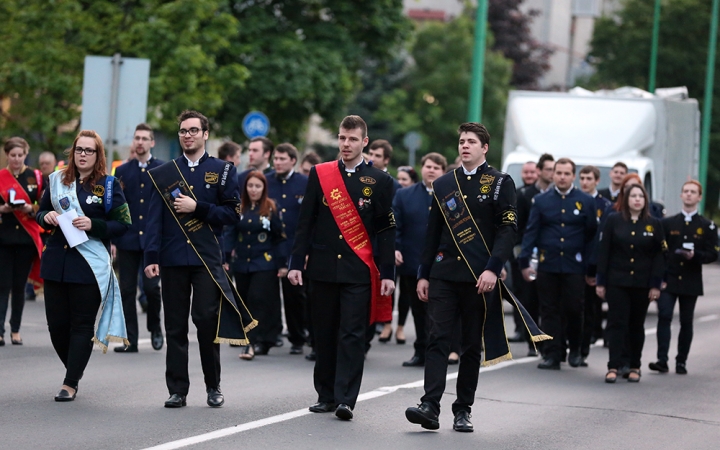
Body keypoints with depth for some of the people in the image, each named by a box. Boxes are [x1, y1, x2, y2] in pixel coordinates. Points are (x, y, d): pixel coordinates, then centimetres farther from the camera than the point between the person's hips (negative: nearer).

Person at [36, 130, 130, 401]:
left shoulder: (108, 186, -1)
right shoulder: (57, 180, 10)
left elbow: (123, 225, -4)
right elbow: (40, 213, 19)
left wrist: (93, 225, -18)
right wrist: (46, 217, -4)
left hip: (90, 265, -4)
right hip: (56, 262, 4)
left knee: (82, 325, -2)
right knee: (56, 324, 5)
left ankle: (71, 383, 2)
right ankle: (74, 370, 27)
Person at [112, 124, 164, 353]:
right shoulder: (122, 171, 10)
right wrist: (112, 239, 2)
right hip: (127, 239, 3)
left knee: (151, 286, -9)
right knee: (127, 290, 2)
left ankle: (155, 327, 17)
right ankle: (130, 340, 7)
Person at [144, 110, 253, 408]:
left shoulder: (222, 171, 7)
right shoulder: (163, 174, 11)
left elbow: (232, 214, 1)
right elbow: (155, 219, 5)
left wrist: (197, 208, -11)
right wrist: (152, 257, -5)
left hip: (207, 258, -2)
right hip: (173, 259, 2)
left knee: (207, 321, -4)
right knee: (175, 326, 2)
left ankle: (213, 387, 10)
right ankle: (177, 390, 7)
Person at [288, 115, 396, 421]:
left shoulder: (380, 181, 3)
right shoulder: (319, 174, 7)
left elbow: (386, 231, 3)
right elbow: (305, 222, 7)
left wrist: (387, 274, -3)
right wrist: (296, 263, 2)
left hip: (359, 272, -2)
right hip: (322, 267, 2)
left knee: (352, 336, -7)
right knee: (324, 336, 7)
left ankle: (346, 400, -8)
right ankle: (326, 395, 16)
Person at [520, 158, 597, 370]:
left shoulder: (586, 202, 4)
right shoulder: (541, 201, 6)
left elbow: (592, 235, 3)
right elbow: (531, 232, 3)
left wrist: (591, 267, -3)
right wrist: (524, 262, -6)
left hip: (574, 266, -1)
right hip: (547, 265, 1)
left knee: (573, 310, 1)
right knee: (549, 311, 1)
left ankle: (575, 349, 22)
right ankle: (552, 354, 5)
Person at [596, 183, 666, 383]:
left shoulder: (654, 224, 3)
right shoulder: (613, 221, 2)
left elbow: (659, 256, 2)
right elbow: (604, 252, 2)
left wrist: (655, 284, -5)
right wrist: (601, 282, -3)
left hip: (642, 284, 1)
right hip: (617, 282, -1)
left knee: (637, 325, 8)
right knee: (617, 323, -6)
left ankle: (634, 367, 15)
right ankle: (614, 366, -9)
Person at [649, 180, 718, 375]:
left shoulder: (707, 226, 5)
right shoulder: (668, 223, 8)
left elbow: (712, 255, 1)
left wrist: (695, 256, -18)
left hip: (690, 283, 0)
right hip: (668, 279, 0)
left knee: (686, 322, 4)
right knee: (664, 317, -12)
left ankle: (681, 361, 12)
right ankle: (662, 360, -16)